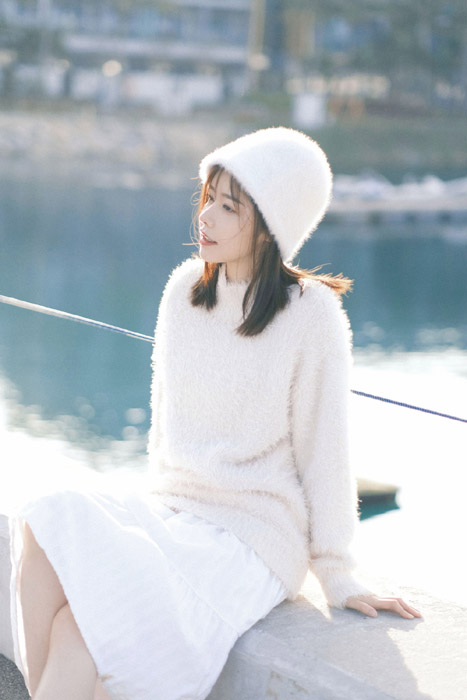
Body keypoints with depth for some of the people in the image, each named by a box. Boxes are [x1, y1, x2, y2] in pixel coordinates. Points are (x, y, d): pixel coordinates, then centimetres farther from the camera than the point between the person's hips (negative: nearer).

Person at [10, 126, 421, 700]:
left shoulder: (311, 316, -10)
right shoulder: (185, 289, 6)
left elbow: (323, 452, -5)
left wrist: (338, 578, -1)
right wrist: (163, 508, 17)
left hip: (252, 540, -5)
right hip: (169, 511, 6)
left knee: (81, 629, -27)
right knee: (44, 544, -25)